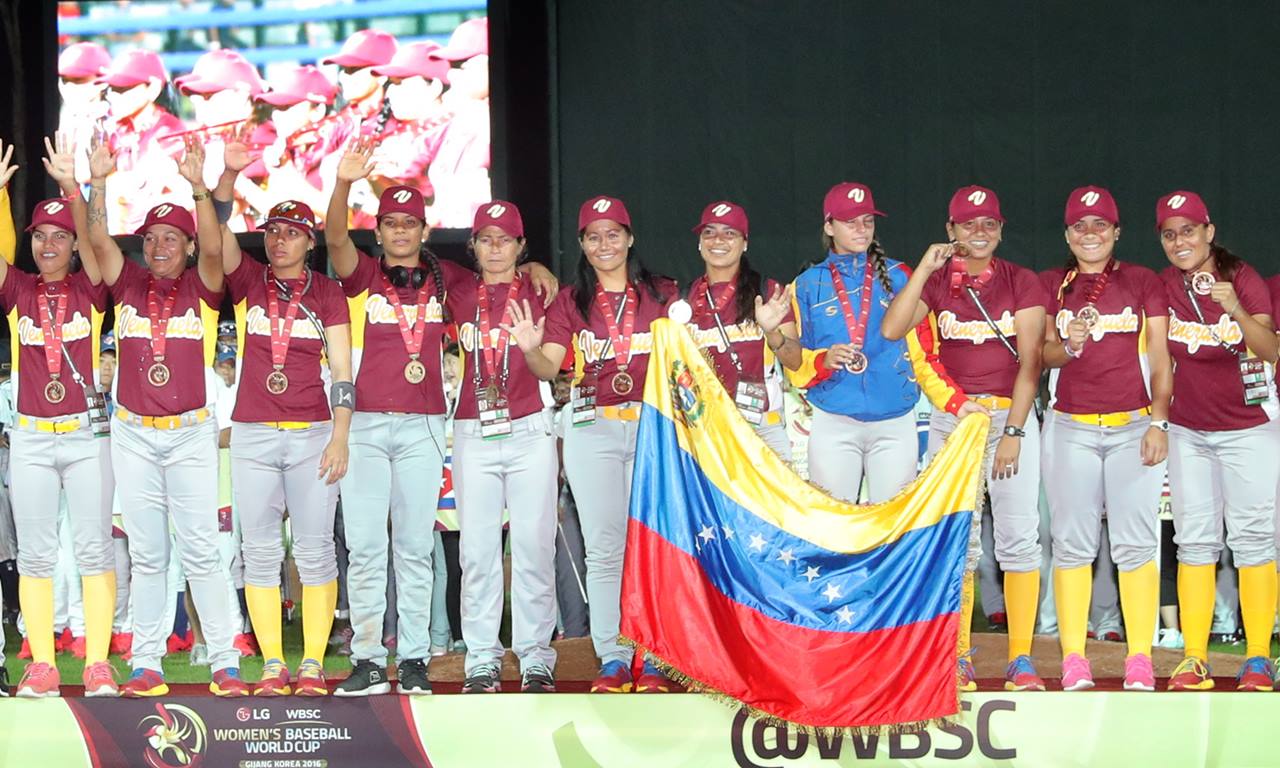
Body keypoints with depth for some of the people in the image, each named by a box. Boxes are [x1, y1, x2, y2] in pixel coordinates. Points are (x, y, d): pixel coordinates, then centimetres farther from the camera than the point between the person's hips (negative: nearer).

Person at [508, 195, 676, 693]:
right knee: (604, 549, -2)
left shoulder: (661, 295, 10)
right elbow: (548, 368, 1)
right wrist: (530, 349, -20)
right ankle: (612, 658, 1)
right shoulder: (571, 302, 11)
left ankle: (652, 659, 0)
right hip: (593, 431, 1)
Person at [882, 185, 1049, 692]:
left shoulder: (1021, 283, 2)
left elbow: (1030, 360, -4)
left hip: (1012, 414, -1)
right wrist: (925, 268, -10)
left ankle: (1021, 659, -4)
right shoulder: (936, 282, 7)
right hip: (951, 416, 1)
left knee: (1019, 536, -7)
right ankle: (958, 659, 6)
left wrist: (1012, 430, -12)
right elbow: (891, 329, -10)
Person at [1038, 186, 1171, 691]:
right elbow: (1041, 354, 9)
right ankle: (1073, 659, 1)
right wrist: (1068, 346, -13)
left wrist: (1159, 422, -4)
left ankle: (1140, 658, -2)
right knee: (1072, 543, -1)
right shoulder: (1051, 285, 11)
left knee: (1135, 543, -5)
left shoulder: (1144, 283, 8)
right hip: (1069, 427, 1)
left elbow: (1159, 359, 6)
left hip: (1133, 425, -1)